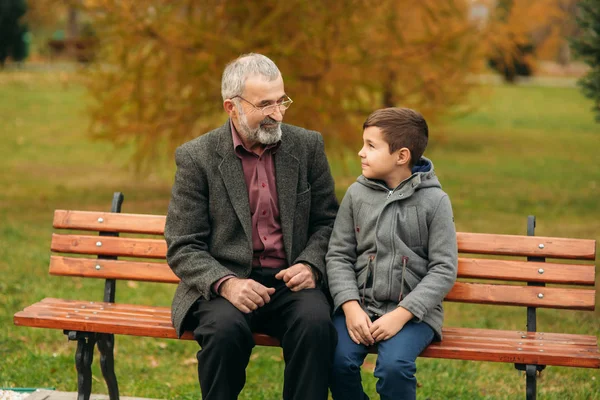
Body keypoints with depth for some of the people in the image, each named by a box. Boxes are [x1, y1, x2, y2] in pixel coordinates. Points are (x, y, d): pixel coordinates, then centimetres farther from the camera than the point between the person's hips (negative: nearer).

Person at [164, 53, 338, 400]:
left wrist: (311, 265, -9)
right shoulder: (197, 157, -2)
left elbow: (327, 222, 12)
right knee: (226, 328, -33)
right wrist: (226, 283, -21)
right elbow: (182, 248, -3)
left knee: (315, 323, -30)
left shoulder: (307, 146, 6)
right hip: (224, 283, -2)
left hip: (290, 281, 2)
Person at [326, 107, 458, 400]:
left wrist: (401, 315, -15)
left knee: (394, 365, -29)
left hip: (413, 311, -3)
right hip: (360, 306, 3)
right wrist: (351, 307, -10)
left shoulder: (434, 201, -2)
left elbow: (444, 269, -5)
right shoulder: (357, 194, 7)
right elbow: (338, 256, 6)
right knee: (338, 360, -24)